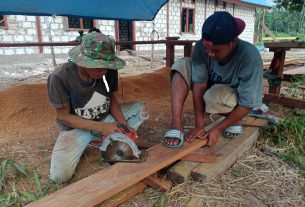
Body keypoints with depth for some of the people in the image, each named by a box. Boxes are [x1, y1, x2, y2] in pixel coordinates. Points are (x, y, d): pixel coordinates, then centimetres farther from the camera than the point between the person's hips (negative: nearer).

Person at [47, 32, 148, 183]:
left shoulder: (109, 71, -18)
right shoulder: (60, 78, -28)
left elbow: (111, 98, -2)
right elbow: (64, 116, -19)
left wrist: (123, 124, -19)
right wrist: (101, 127, -27)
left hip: (105, 118, 3)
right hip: (75, 127, -3)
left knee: (141, 108, -10)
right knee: (59, 176, -21)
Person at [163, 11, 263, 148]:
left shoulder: (250, 57, -34)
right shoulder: (201, 47, -25)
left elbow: (247, 104, -28)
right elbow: (199, 86, -24)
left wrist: (218, 129, -27)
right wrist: (199, 126, -26)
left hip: (237, 99, -3)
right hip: (212, 88, 4)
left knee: (215, 96, -38)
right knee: (181, 66, -20)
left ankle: (235, 121, -4)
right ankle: (176, 126, -27)